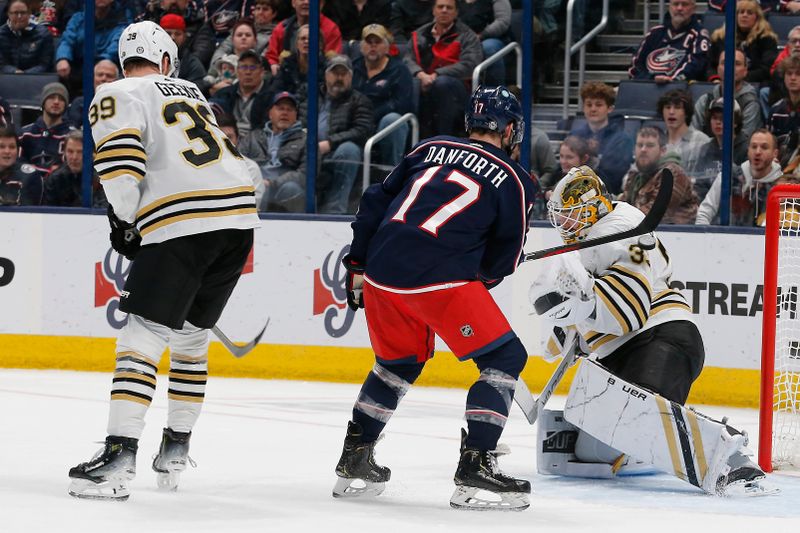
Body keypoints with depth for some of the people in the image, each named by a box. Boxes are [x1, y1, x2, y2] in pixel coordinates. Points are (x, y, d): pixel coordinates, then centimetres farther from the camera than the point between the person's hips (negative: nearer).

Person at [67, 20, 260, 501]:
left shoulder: (115, 97, 4)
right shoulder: (191, 92, 25)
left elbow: (120, 159, -12)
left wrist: (125, 221, 0)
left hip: (180, 226, -6)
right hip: (240, 216, 6)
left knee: (142, 338, -7)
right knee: (192, 336, 20)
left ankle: (119, 458, -16)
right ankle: (175, 452, 24)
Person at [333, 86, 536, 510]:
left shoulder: (432, 149, 19)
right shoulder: (514, 180, 7)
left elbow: (376, 202, 19)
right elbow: (503, 260, 10)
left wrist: (357, 264, 25)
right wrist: (474, 283, 28)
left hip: (381, 268, 6)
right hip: (440, 276, -6)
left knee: (398, 362, 28)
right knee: (504, 359, 4)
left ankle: (354, 461, 30)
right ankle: (474, 469, -6)